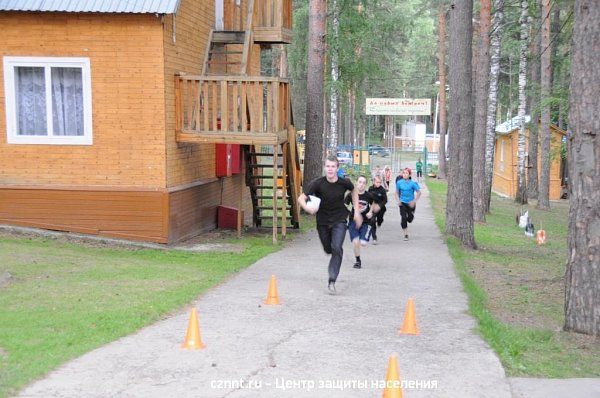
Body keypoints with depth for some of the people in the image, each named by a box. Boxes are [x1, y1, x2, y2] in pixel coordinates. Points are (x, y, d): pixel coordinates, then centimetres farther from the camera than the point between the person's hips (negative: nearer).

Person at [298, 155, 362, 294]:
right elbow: (301, 198, -19)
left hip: (339, 221, -1)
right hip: (322, 221, 1)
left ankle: (332, 281, -12)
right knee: (328, 249, 16)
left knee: (337, 249, -18)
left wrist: (356, 211, 7)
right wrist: (306, 207, -42)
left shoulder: (344, 183, -14)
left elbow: (354, 190, 10)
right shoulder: (318, 183, -18)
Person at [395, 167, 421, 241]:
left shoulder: (412, 183, -12)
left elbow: (419, 192, -9)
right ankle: (406, 234, 3)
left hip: (410, 203, -1)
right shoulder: (399, 182, -4)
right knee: (403, 218, -7)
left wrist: (414, 201, -16)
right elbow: (397, 193, 7)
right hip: (402, 203, 1)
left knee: (410, 219, 4)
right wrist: (398, 200, -7)